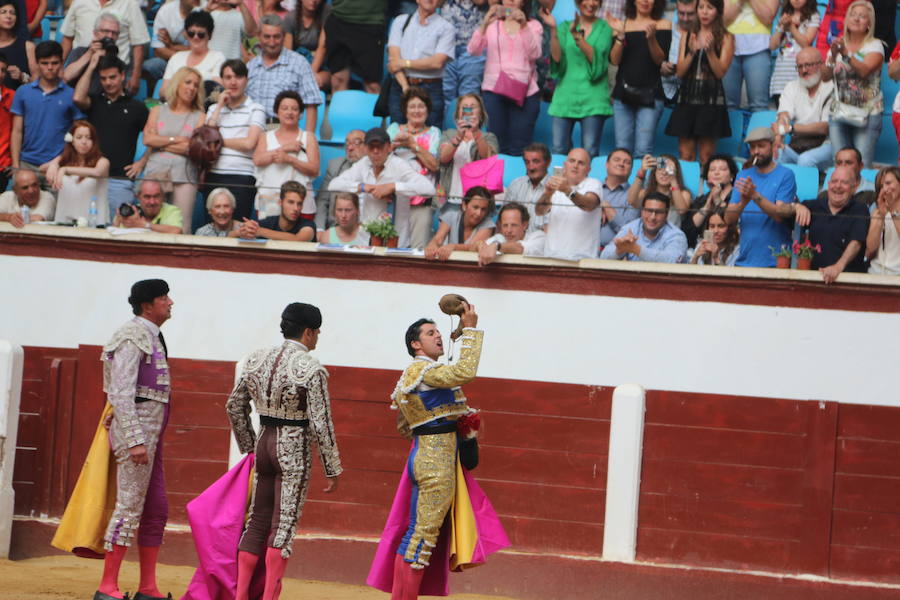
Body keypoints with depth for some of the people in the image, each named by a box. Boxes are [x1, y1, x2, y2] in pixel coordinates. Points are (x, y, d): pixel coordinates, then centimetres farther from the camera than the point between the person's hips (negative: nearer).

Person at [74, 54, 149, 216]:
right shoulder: (95, 102, 13)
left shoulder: (136, 107, 10)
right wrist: (91, 67, 0)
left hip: (120, 180, -2)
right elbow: (78, 98, -9)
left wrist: (142, 162, 1)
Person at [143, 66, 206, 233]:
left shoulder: (199, 117, 11)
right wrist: (175, 140, -1)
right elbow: (147, 139, 3)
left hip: (184, 176, -1)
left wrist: (161, 143, -1)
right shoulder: (158, 111, 17)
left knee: (182, 229, -8)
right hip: (156, 174, 1)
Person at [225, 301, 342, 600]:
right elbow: (320, 424, -14)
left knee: (257, 520, 13)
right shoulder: (311, 369, -13)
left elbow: (234, 406, 12)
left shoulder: (257, 360, 5)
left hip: (264, 442, 6)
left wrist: (249, 447, 23)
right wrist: (332, 469, -6)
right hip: (294, 449, -6)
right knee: (284, 523, -1)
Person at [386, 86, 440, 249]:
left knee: (419, 247, -12)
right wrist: (395, 144, -12)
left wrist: (413, 145, -6)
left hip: (421, 199, -1)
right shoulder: (394, 129, 19)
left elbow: (434, 165, -1)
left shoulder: (433, 133, 14)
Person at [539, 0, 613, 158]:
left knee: (590, 152, -7)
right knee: (558, 149, -3)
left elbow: (597, 58, -9)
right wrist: (553, 30, -12)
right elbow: (557, 57, -1)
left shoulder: (604, 29, 5)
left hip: (593, 96, -2)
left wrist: (578, 36, -20)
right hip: (565, 94, 2)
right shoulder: (565, 27, 12)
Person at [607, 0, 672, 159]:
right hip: (623, 92, 2)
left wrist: (652, 38, -20)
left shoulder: (662, 24, 5)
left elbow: (660, 60, -4)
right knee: (622, 150, -2)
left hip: (650, 94, -2)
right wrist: (620, 36, -11)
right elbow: (614, 60, 2)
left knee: (643, 151, -11)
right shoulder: (621, 25, 11)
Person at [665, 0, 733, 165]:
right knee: (685, 155, -1)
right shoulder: (687, 36, 13)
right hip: (687, 97, 3)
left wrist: (710, 50, -17)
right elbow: (680, 71, 5)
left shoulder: (726, 38, 3)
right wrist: (692, 52, -10)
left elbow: (721, 72, -4)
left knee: (706, 156, -5)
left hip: (711, 98, -3)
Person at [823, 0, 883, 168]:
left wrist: (846, 54, -32)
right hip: (839, 114, 3)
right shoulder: (838, 44, 11)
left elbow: (865, 70, -19)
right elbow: (825, 77, 3)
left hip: (867, 115, -3)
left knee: (862, 165, -10)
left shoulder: (875, 46, -1)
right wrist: (833, 57, -15)